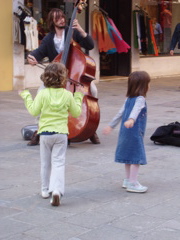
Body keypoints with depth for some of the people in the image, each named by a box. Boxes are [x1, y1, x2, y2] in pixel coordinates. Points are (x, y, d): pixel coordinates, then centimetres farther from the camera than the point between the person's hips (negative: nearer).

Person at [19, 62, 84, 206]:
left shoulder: (42, 94, -8)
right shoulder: (68, 95, -4)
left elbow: (34, 111, -5)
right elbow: (76, 112, 6)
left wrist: (27, 97, 7)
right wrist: (79, 97, 18)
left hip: (45, 132, 0)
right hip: (61, 133, 0)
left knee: (45, 163, 15)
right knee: (59, 163, -1)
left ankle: (45, 189, 26)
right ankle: (57, 190, -18)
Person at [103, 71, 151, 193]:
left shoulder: (128, 99, 13)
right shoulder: (140, 99, -12)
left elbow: (120, 113, 18)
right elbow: (136, 110, -32)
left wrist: (111, 126, 25)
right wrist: (131, 119, -49)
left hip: (125, 132, 9)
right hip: (135, 133, -9)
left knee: (129, 156, 18)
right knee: (137, 157, -4)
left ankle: (128, 180, 28)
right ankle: (132, 183, -3)